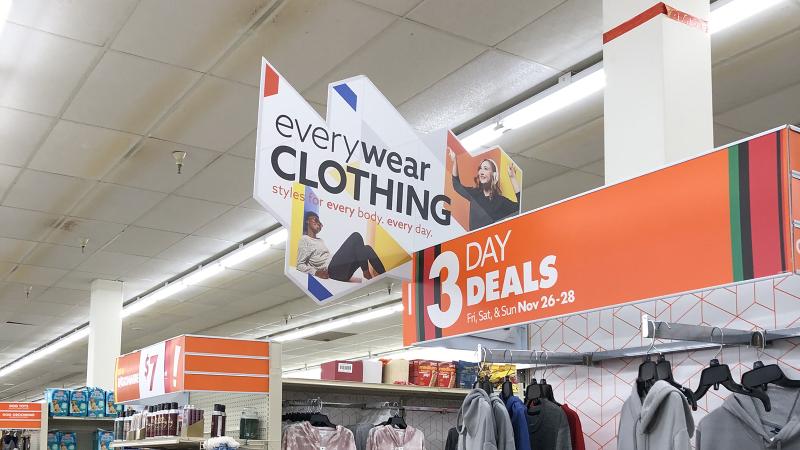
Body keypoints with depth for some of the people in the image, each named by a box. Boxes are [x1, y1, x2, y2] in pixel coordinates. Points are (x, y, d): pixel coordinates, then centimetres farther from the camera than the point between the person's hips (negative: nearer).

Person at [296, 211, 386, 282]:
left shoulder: (320, 241, 31)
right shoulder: (304, 240, 4)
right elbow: (300, 265, -7)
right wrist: (315, 272, -21)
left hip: (341, 272, 8)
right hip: (332, 270, -8)